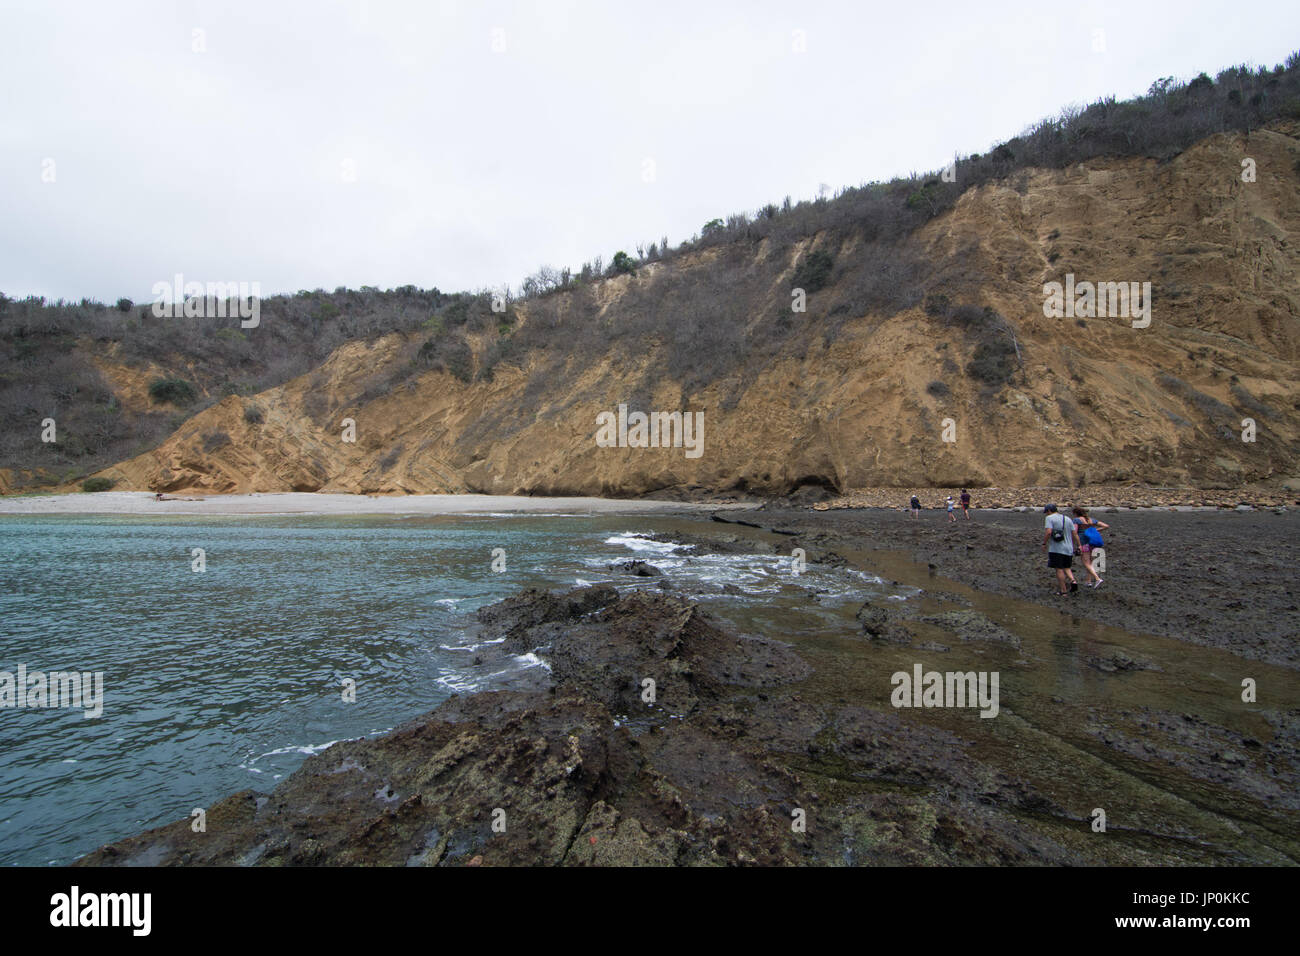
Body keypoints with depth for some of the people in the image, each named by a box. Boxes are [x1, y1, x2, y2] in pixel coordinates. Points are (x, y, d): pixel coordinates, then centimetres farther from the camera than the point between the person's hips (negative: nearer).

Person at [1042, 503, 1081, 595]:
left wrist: (1044, 543, -8)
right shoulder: (1068, 519, 13)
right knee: (1066, 568, 19)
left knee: (1059, 570, 1)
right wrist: (1077, 546, 15)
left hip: (1056, 549, -6)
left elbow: (1048, 532, -19)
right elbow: (1075, 534, 10)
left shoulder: (1049, 518, -6)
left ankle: (1063, 590, 3)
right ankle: (1073, 581, -6)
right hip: (1068, 549, 6)